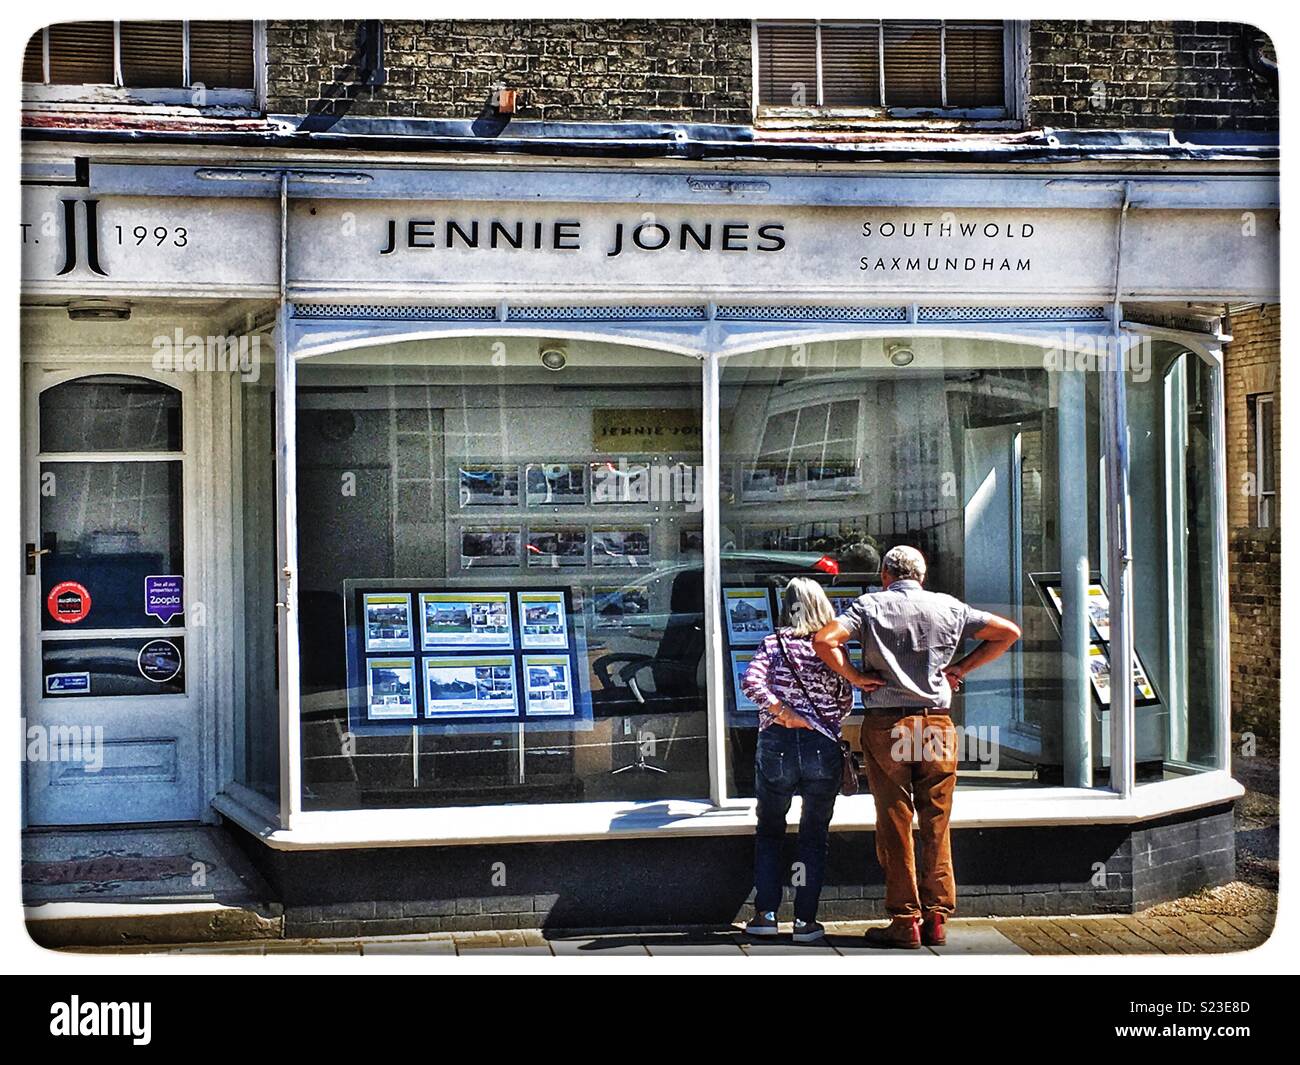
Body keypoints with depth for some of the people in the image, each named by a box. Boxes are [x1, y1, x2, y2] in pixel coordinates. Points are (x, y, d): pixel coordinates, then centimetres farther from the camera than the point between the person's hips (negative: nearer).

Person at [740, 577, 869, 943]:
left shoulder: (773, 644, 1)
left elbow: (751, 682, -15)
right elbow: (846, 703, 7)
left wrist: (784, 713, -9)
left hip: (776, 745, 0)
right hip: (823, 748, 0)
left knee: (769, 832, 17)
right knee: (814, 837, 13)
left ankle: (765, 914, 11)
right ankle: (805, 920, 9)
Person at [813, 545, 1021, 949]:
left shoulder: (870, 606, 0)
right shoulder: (949, 608, 8)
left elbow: (824, 640, -14)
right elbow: (1008, 632, 14)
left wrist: (855, 677, -3)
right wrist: (961, 668, 11)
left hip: (886, 725, -2)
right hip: (938, 724, 2)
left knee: (894, 827, 4)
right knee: (936, 826, 9)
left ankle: (905, 921, 4)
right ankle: (936, 918, 11)